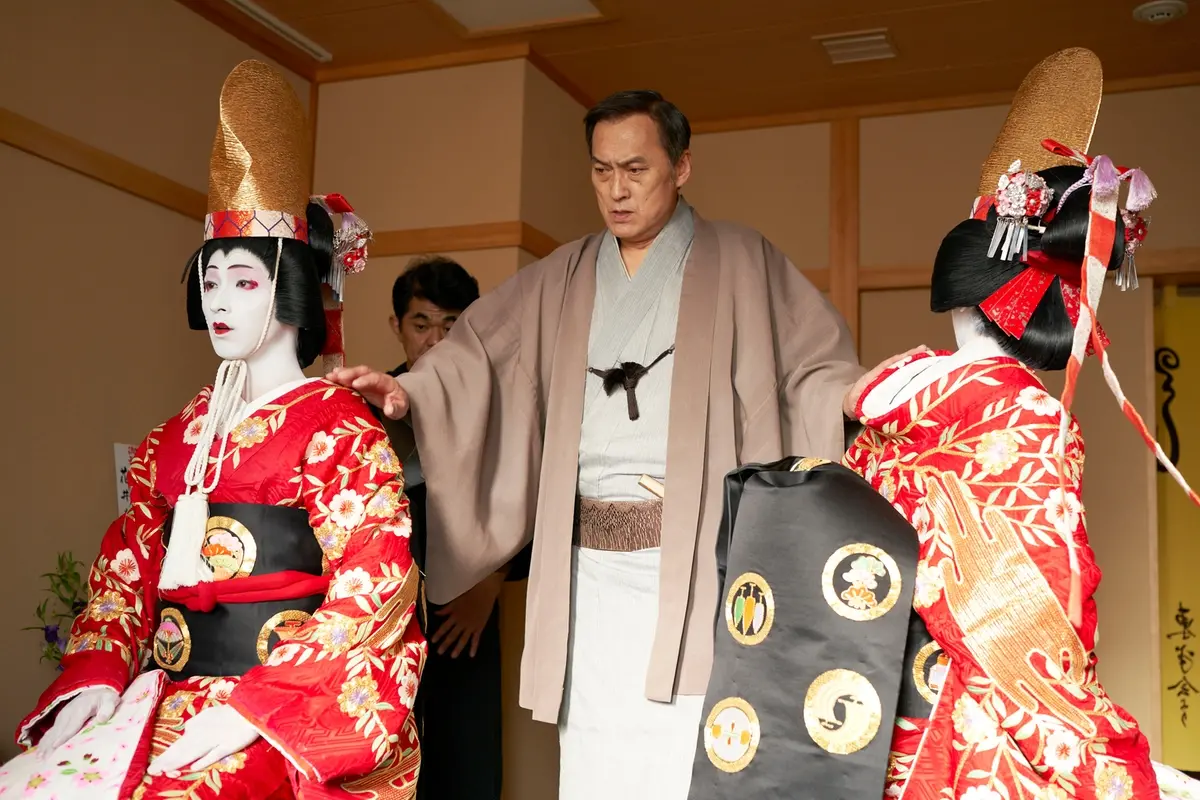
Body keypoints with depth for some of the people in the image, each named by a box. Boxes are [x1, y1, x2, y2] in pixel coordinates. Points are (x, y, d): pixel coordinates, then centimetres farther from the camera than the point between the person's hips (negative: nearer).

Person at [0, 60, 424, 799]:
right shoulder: (179, 437, 15)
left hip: (289, 708, -5)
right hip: (166, 695, 6)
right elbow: (127, 568, 13)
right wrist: (96, 675, -5)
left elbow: (372, 597, -12)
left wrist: (253, 709, -19)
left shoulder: (341, 429, -5)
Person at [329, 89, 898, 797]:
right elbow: (478, 353, 11)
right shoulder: (563, 280, 16)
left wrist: (858, 394, -22)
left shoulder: (739, 262, 5)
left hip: (696, 563, -4)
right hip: (592, 567, 4)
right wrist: (407, 391, -6)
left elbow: (813, 366, -1)